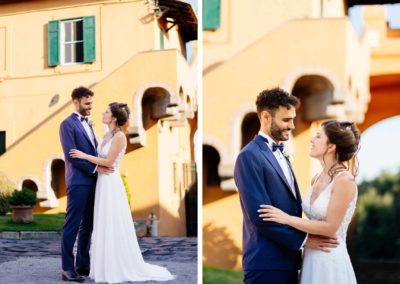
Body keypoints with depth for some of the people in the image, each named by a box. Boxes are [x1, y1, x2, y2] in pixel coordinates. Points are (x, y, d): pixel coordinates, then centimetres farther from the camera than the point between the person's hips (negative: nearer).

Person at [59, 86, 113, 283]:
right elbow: (71, 155, -15)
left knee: (87, 225, 11)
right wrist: (95, 168, -15)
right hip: (78, 181, -8)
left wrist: (101, 167, 4)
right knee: (72, 225, -5)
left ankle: (83, 264, 18)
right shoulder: (68, 124, -7)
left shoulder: (87, 124, 19)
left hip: (91, 181, 8)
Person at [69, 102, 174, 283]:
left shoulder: (119, 137, -14)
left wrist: (84, 155, -13)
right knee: (104, 226, 11)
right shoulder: (108, 135, 12)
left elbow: (108, 162, -17)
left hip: (111, 184, -9)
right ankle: (107, 266, 19)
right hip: (102, 182, 9)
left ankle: (120, 268, 6)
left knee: (114, 227, -3)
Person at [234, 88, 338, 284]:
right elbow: (259, 216, -19)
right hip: (266, 263, -8)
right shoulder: (249, 156, -13)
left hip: (287, 260, 8)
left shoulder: (279, 155, 16)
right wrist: (303, 239, -12)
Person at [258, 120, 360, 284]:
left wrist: (286, 219, -15)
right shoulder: (317, 179, 9)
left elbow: (330, 228, -18)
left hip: (331, 260, -7)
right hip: (311, 258, 7)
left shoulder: (344, 180, -14)